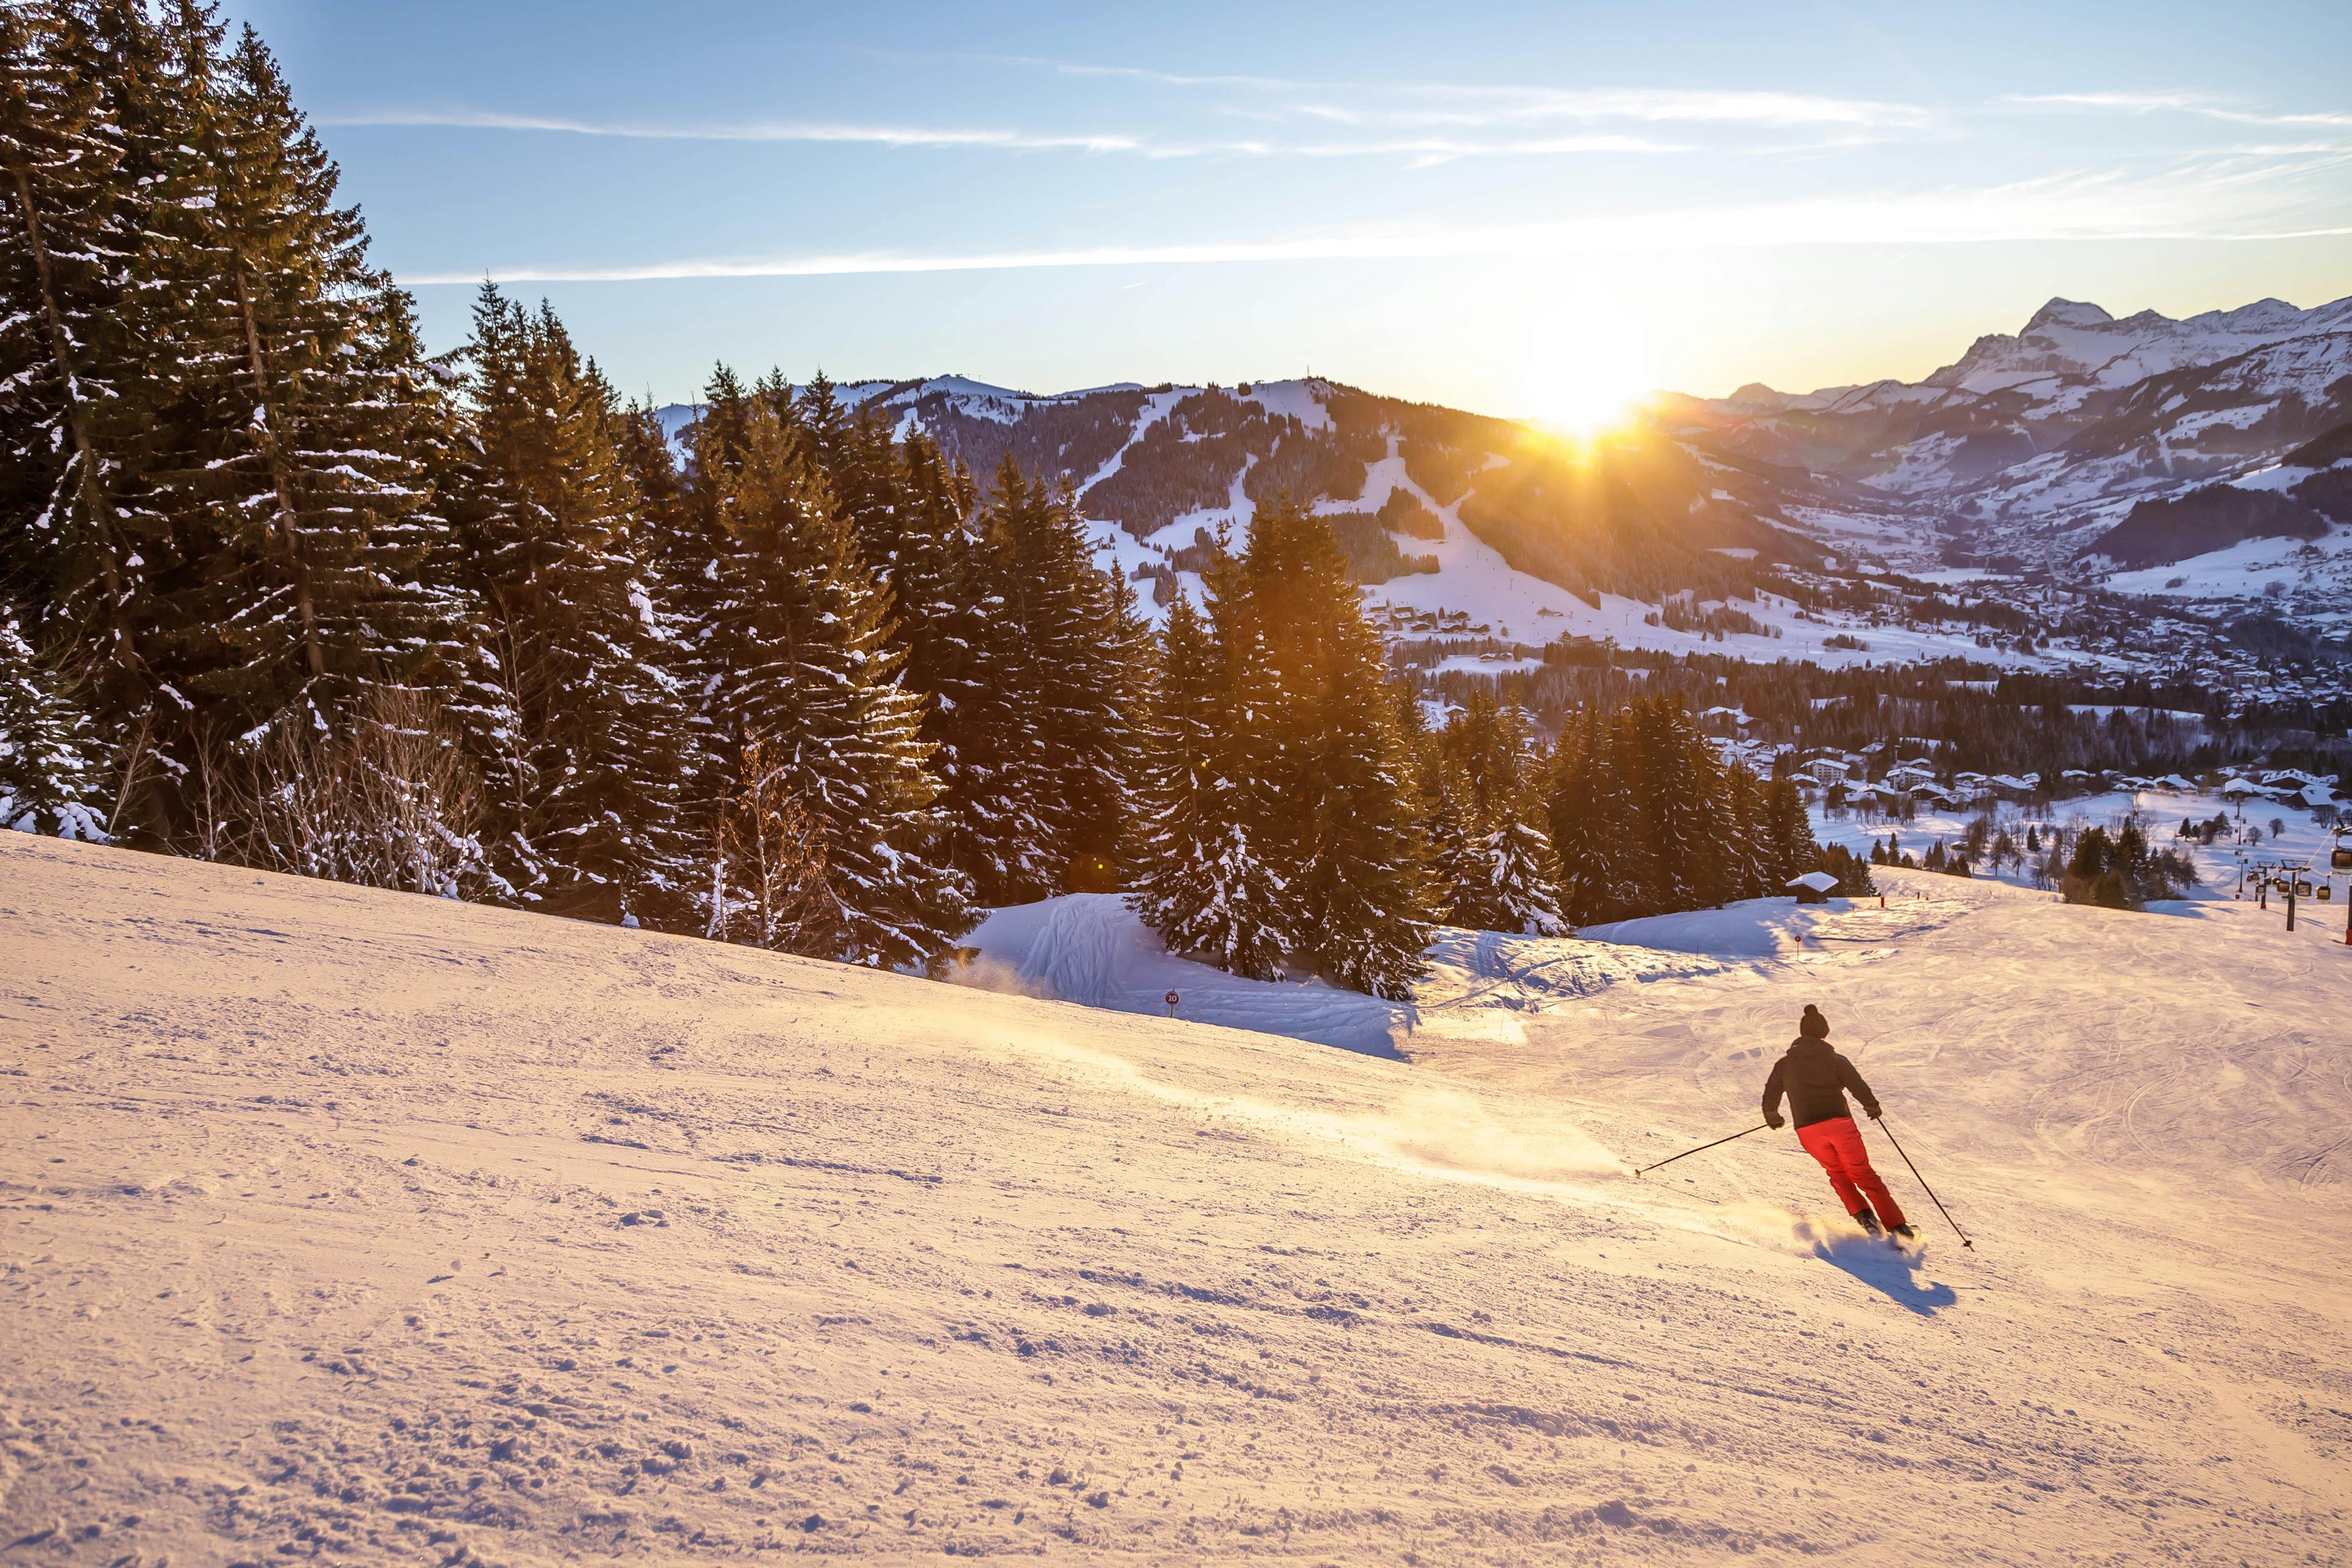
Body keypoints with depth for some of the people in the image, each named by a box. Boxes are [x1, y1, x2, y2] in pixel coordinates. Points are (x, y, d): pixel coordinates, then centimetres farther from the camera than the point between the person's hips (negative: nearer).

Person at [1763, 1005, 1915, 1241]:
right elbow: (1859, 1088, -1)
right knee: (1863, 1173, 12)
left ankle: (1863, 1215, 4)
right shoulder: (1836, 1061, 2)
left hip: (1808, 1131, 1)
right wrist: (1873, 1107, 20)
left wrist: (1772, 1118, 32)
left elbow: (1770, 1097, 12)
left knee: (1837, 1173, 24)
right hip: (1840, 1124, -1)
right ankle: (1897, 1226, 7)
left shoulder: (1784, 1064, 8)